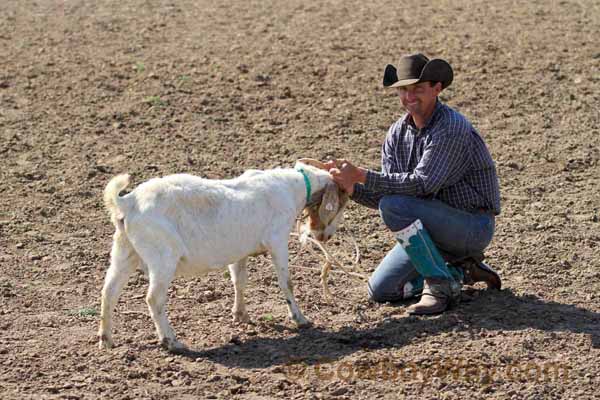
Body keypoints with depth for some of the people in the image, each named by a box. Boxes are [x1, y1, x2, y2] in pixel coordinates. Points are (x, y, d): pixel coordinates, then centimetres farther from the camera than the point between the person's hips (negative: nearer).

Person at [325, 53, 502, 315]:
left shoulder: (451, 127, -22)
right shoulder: (397, 133, 3)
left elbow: (422, 184, -31)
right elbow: (388, 191, -1)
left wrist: (361, 175, -32)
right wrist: (352, 188, -20)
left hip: (473, 225, -8)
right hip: (438, 227, 8)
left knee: (394, 206, -28)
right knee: (381, 290, 3)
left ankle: (441, 284, -17)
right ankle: (461, 271, 16)